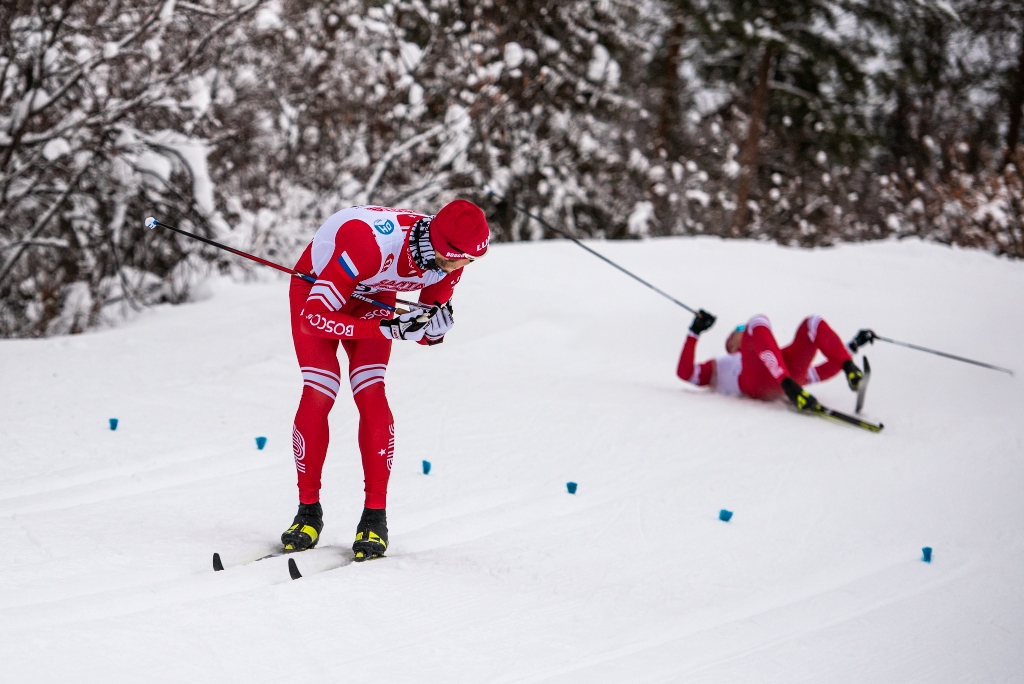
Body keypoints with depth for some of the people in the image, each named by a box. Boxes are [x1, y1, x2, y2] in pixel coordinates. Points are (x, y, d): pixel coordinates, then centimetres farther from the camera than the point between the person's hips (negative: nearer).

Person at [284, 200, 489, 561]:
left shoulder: (449, 261, -24)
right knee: (318, 395, -16)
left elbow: (428, 332, -8)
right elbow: (314, 317, -40)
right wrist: (386, 328, -47)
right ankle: (308, 510, -1)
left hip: (372, 296, 4)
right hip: (315, 286, -4)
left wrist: (436, 326, -33)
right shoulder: (372, 244, -43)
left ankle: (375, 517, -7)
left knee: (371, 396, -13)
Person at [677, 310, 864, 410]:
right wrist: (694, 332, 19)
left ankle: (849, 368, -31)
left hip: (789, 373, 4)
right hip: (752, 380, -4)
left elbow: (818, 373, 39)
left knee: (813, 323, -4)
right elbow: (685, 373, 22)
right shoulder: (717, 367, 40)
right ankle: (789, 387, -47)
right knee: (758, 322, -24)